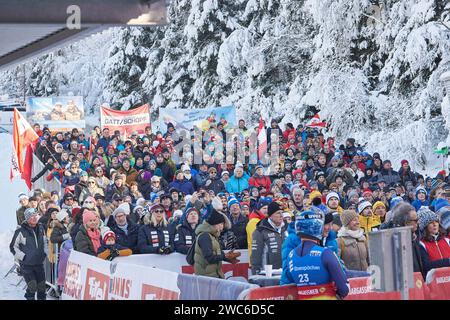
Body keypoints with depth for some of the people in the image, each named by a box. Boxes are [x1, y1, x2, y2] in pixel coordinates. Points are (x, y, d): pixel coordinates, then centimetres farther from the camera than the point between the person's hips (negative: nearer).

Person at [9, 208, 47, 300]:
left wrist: (44, 254, 12)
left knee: (41, 286, 6)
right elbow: (13, 247, -6)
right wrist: (23, 257, -10)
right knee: (32, 286, -11)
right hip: (26, 265, -5)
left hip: (39, 263, 5)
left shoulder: (40, 228, 4)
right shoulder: (21, 231, -13)